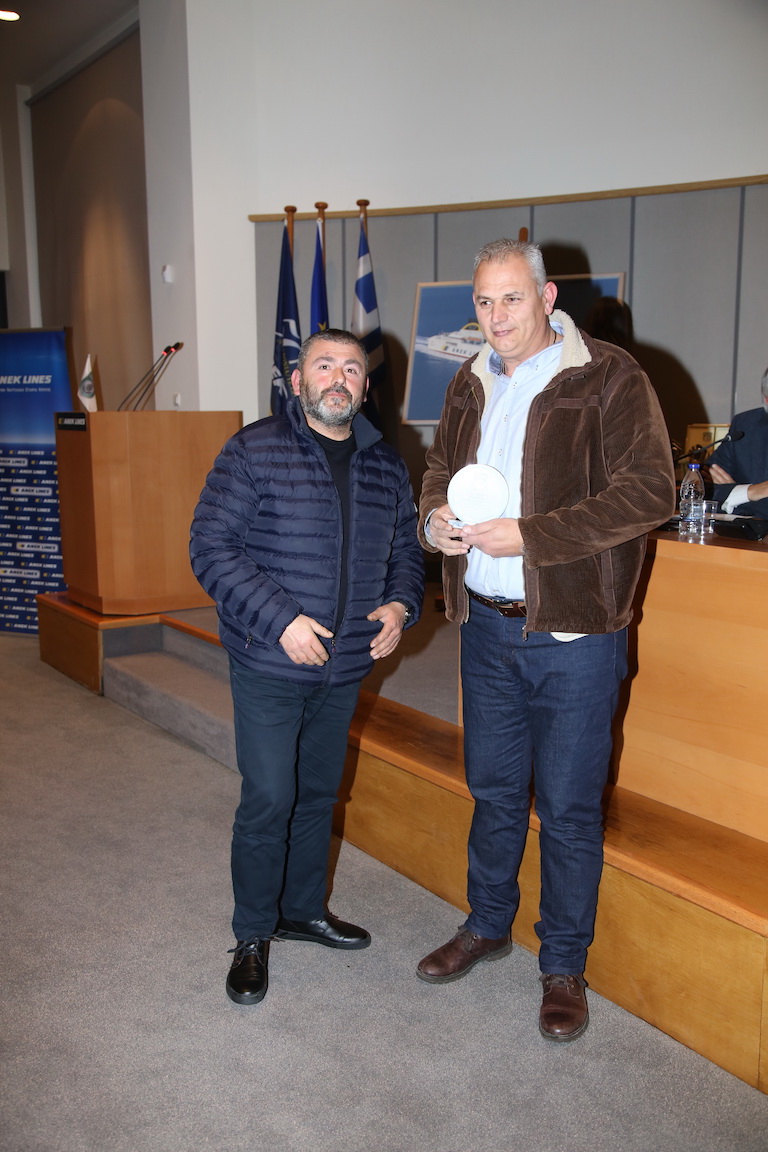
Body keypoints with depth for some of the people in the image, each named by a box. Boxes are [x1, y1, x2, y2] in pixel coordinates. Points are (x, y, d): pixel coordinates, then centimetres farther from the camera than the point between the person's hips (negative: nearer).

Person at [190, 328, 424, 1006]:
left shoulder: (386, 466, 7)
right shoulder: (254, 451, -9)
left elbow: (406, 550, 16)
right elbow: (211, 546, -14)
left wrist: (401, 605, -5)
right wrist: (280, 620, -21)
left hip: (346, 668, 5)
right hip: (268, 666, -5)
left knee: (319, 794, 18)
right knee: (269, 800, -2)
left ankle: (304, 910, 38)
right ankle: (254, 935, 19)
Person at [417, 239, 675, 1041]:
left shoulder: (609, 379, -11)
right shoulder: (471, 384, 9)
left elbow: (649, 492, -17)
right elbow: (440, 465, 21)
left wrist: (530, 536, -23)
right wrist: (433, 516, -3)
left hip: (573, 632, -5)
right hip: (486, 623, 6)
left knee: (568, 807, 6)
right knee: (493, 788, 19)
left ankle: (564, 965, 25)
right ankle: (487, 925, 40)